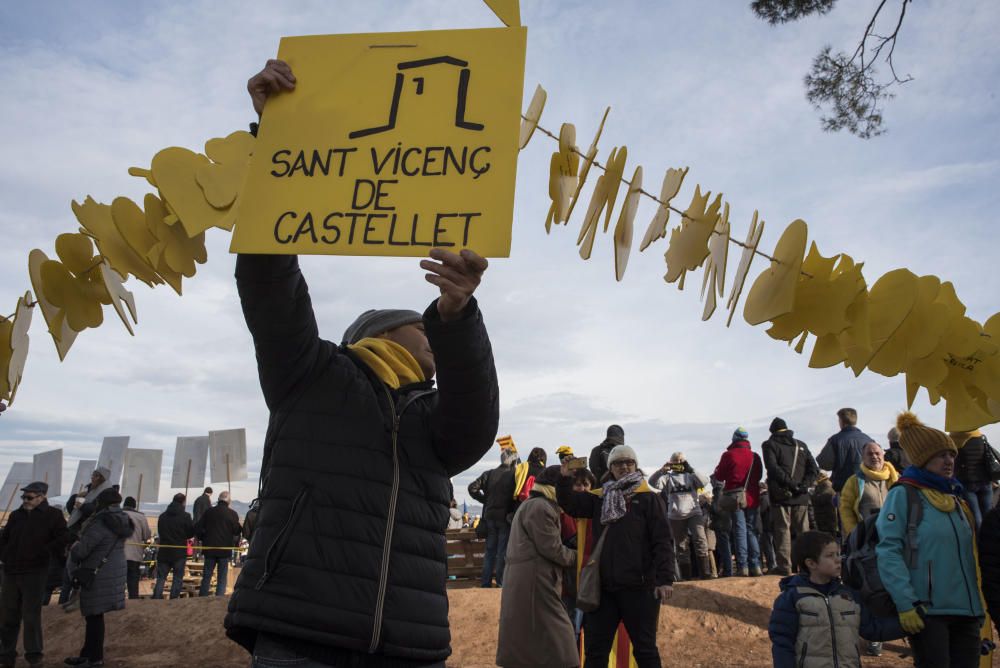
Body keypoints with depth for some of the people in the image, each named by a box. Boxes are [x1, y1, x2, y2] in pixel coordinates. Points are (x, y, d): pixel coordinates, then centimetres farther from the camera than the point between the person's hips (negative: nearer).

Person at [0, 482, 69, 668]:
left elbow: (63, 538, -9)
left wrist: (42, 553, -14)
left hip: (34, 574, -5)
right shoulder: (16, 515, 10)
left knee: (31, 616, 0)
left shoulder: (53, 515, -4)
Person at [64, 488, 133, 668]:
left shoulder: (101, 523, -20)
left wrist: (73, 548, 6)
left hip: (98, 575, -9)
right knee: (93, 614, 18)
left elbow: (81, 549, -17)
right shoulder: (121, 521, 8)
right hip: (115, 570, 9)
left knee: (94, 615, 2)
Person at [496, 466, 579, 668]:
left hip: (524, 582, 11)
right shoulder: (540, 507, -13)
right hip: (534, 584, -11)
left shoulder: (530, 505, 21)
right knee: (554, 649, -8)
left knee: (523, 648, 13)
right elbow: (551, 548, -15)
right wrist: (576, 557, 0)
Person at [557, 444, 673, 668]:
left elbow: (663, 542, -7)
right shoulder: (600, 498, 12)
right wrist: (565, 478, -8)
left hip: (639, 587, -4)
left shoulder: (649, 499, -2)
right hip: (604, 587, 4)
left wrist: (665, 579, -16)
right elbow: (569, 503, 9)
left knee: (644, 649, 8)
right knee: (595, 649, 11)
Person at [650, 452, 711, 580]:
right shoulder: (668, 477, 9)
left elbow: (704, 482, -7)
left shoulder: (691, 476, 10)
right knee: (681, 546, 7)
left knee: (700, 540, -18)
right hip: (675, 516, 1)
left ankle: (705, 573, -15)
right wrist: (662, 470, -18)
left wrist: (690, 470, -15)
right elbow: (652, 483, -5)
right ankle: (686, 576, 14)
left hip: (693, 513, -1)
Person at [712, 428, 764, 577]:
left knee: (740, 531, 0)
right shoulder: (755, 456, 2)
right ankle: (755, 565, 5)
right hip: (752, 497, 3)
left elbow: (719, 476, -2)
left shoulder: (728, 455, -8)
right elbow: (759, 476, 15)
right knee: (752, 530, 9)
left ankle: (743, 566, -5)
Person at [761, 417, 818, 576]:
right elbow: (814, 469, 6)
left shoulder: (770, 445, 1)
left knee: (782, 530, -2)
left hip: (781, 495, -4)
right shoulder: (801, 446, 14)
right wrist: (804, 485, -2)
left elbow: (773, 468, -14)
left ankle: (784, 565, -5)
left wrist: (791, 484, -14)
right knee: (803, 531, 10)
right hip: (801, 497, 4)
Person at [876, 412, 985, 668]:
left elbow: (969, 554, 21)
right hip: (927, 611, -7)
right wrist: (905, 604, -20)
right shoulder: (904, 495, -7)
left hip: (967, 610, 7)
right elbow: (888, 551, -14)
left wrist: (979, 607, 16)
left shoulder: (958, 498, 15)